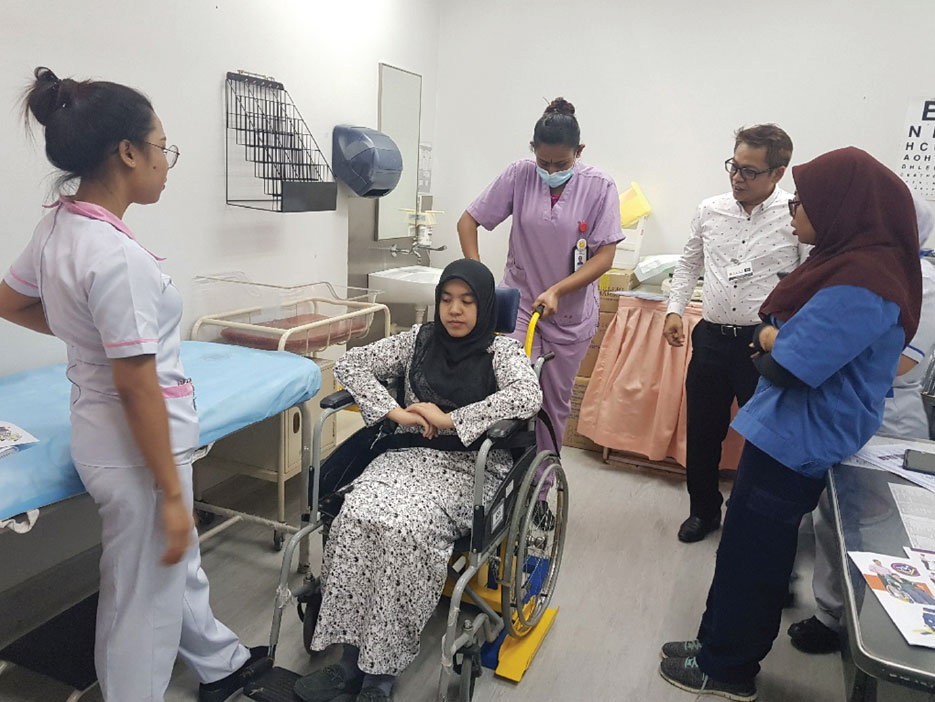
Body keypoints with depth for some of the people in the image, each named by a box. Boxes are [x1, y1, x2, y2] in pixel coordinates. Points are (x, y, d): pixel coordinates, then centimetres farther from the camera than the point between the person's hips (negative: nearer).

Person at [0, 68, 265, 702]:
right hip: (137, 444, -10)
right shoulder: (116, 256, -27)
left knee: (177, 560, 27)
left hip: (99, 428, 10)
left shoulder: (59, 225, 1)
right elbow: (137, 388, -25)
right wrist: (171, 493, -18)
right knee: (145, 598, 11)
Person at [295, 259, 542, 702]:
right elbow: (349, 365, 8)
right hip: (411, 455, 4)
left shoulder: (501, 350, 0)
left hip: (472, 466, -4)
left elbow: (529, 397, -21)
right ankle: (351, 657, -15)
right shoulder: (420, 340, 11)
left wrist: (449, 419, -19)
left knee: (407, 527, -31)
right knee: (358, 514, -25)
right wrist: (395, 412, -7)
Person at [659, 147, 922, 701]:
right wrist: (779, 338, -7)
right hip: (793, 434, 10)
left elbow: (786, 365, -26)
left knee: (750, 554, 6)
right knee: (759, 549, 20)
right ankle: (723, 646, 38)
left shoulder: (860, 285, -25)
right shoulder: (858, 261, 7)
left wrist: (769, 340, -7)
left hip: (794, 443, -10)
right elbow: (801, 335, 13)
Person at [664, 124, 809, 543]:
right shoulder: (710, 211, 5)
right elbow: (689, 265, 17)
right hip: (712, 338, 4)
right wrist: (675, 309, 5)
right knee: (702, 431, 14)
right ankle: (704, 510, 35)